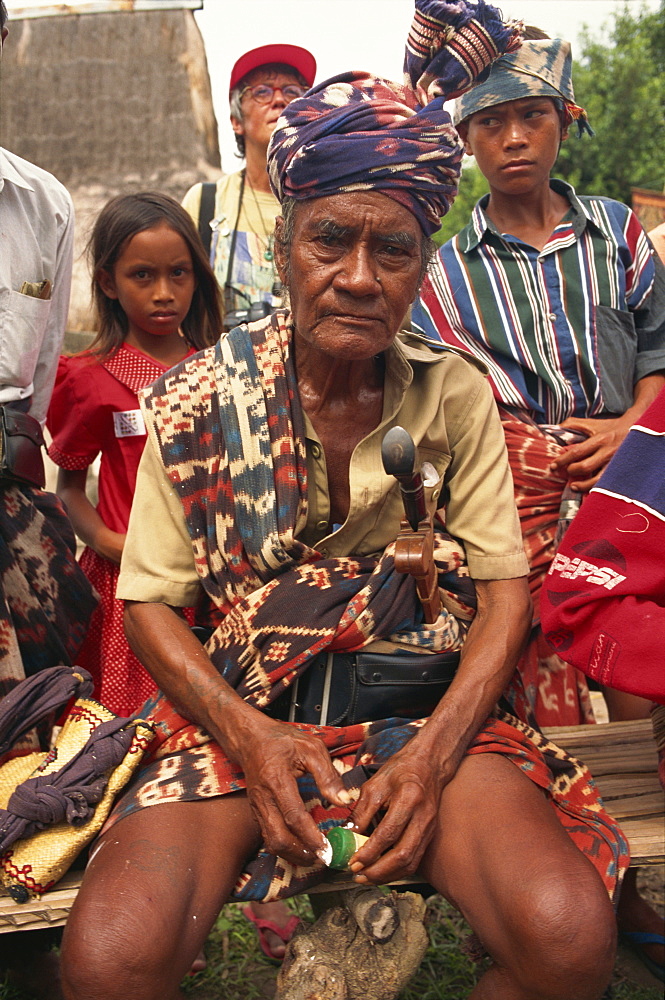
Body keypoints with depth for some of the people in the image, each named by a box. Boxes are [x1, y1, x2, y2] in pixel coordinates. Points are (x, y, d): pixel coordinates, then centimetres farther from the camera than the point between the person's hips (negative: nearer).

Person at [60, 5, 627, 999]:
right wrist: (249, 737, -15)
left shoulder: (458, 394, 1)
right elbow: (150, 602, 1)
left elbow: (506, 591, 1)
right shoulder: (198, 401, -2)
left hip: (425, 714, 1)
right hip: (236, 712, 0)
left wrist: (433, 754, -15)